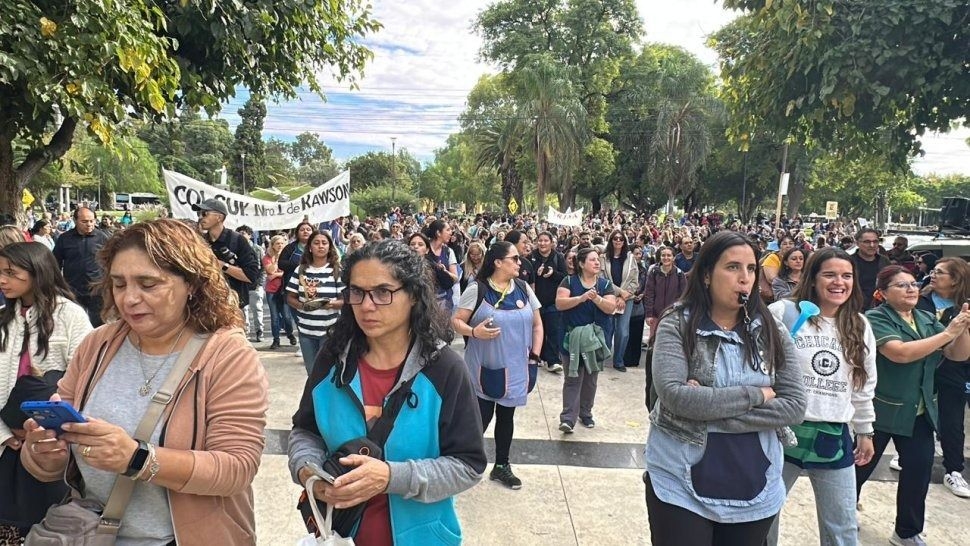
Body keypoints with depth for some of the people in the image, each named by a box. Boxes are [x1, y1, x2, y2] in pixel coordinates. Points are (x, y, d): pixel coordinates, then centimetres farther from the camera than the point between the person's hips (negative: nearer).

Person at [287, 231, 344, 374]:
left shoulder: (337, 270, -4)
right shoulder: (301, 270, 5)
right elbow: (290, 297, 8)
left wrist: (333, 304, -25)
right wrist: (301, 305, -12)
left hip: (329, 330, -3)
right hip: (306, 330, 3)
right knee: (311, 373, 14)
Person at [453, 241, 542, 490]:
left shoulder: (524, 288, 1)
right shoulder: (477, 289, -11)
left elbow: (537, 324, 9)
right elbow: (456, 321, -9)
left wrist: (534, 357, 3)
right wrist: (474, 332, -28)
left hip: (515, 368, 4)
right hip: (484, 368, -4)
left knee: (506, 417, 16)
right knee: (480, 418, 2)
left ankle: (501, 466, 32)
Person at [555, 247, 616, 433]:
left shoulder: (605, 284, 5)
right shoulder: (569, 281, -2)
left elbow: (611, 308, -6)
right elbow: (559, 303, -14)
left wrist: (597, 299, -23)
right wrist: (581, 298, -26)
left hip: (596, 337, 3)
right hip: (573, 337, -3)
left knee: (590, 379, 13)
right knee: (572, 379, -4)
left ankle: (585, 413, 28)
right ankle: (568, 418, -4)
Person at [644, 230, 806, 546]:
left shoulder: (770, 331, 0)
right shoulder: (677, 325, -9)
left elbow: (794, 407, -7)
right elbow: (675, 396, -22)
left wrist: (710, 409, -18)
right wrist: (755, 395, -17)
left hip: (754, 489, 3)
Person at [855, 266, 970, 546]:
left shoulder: (927, 319, 6)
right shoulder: (876, 318, -15)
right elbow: (900, 353, -28)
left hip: (919, 412, 6)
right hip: (881, 410, -6)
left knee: (919, 469, 7)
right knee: (861, 464, 10)